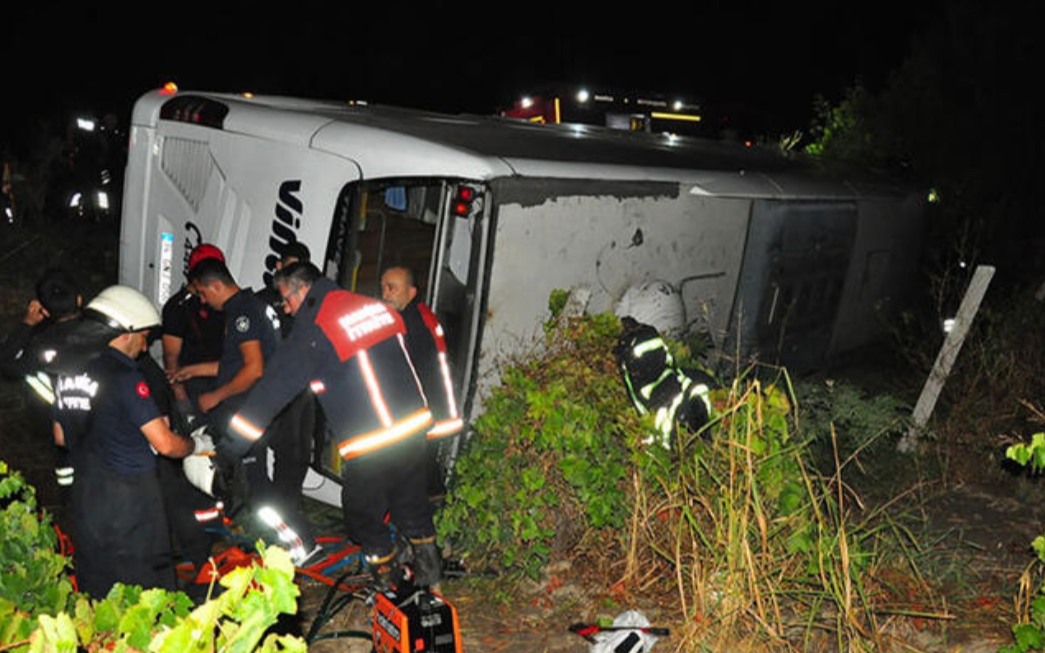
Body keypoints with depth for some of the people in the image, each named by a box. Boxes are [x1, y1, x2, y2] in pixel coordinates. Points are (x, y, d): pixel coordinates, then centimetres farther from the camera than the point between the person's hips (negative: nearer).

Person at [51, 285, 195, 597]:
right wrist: (193, 445, 2)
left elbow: (61, 437, 18)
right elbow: (165, 444, -18)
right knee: (145, 584, 4)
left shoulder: (68, 372, 5)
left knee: (95, 587, 17)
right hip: (130, 497, -7)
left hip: (84, 495, 7)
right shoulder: (124, 376, -17)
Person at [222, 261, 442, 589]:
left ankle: (384, 572, 30)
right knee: (410, 501, 24)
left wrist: (227, 448, -5)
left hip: (370, 446, -7)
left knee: (363, 513, 16)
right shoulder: (374, 306, 6)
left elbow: (273, 389, -10)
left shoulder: (312, 333, -12)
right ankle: (428, 565, 36)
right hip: (413, 427, 7)